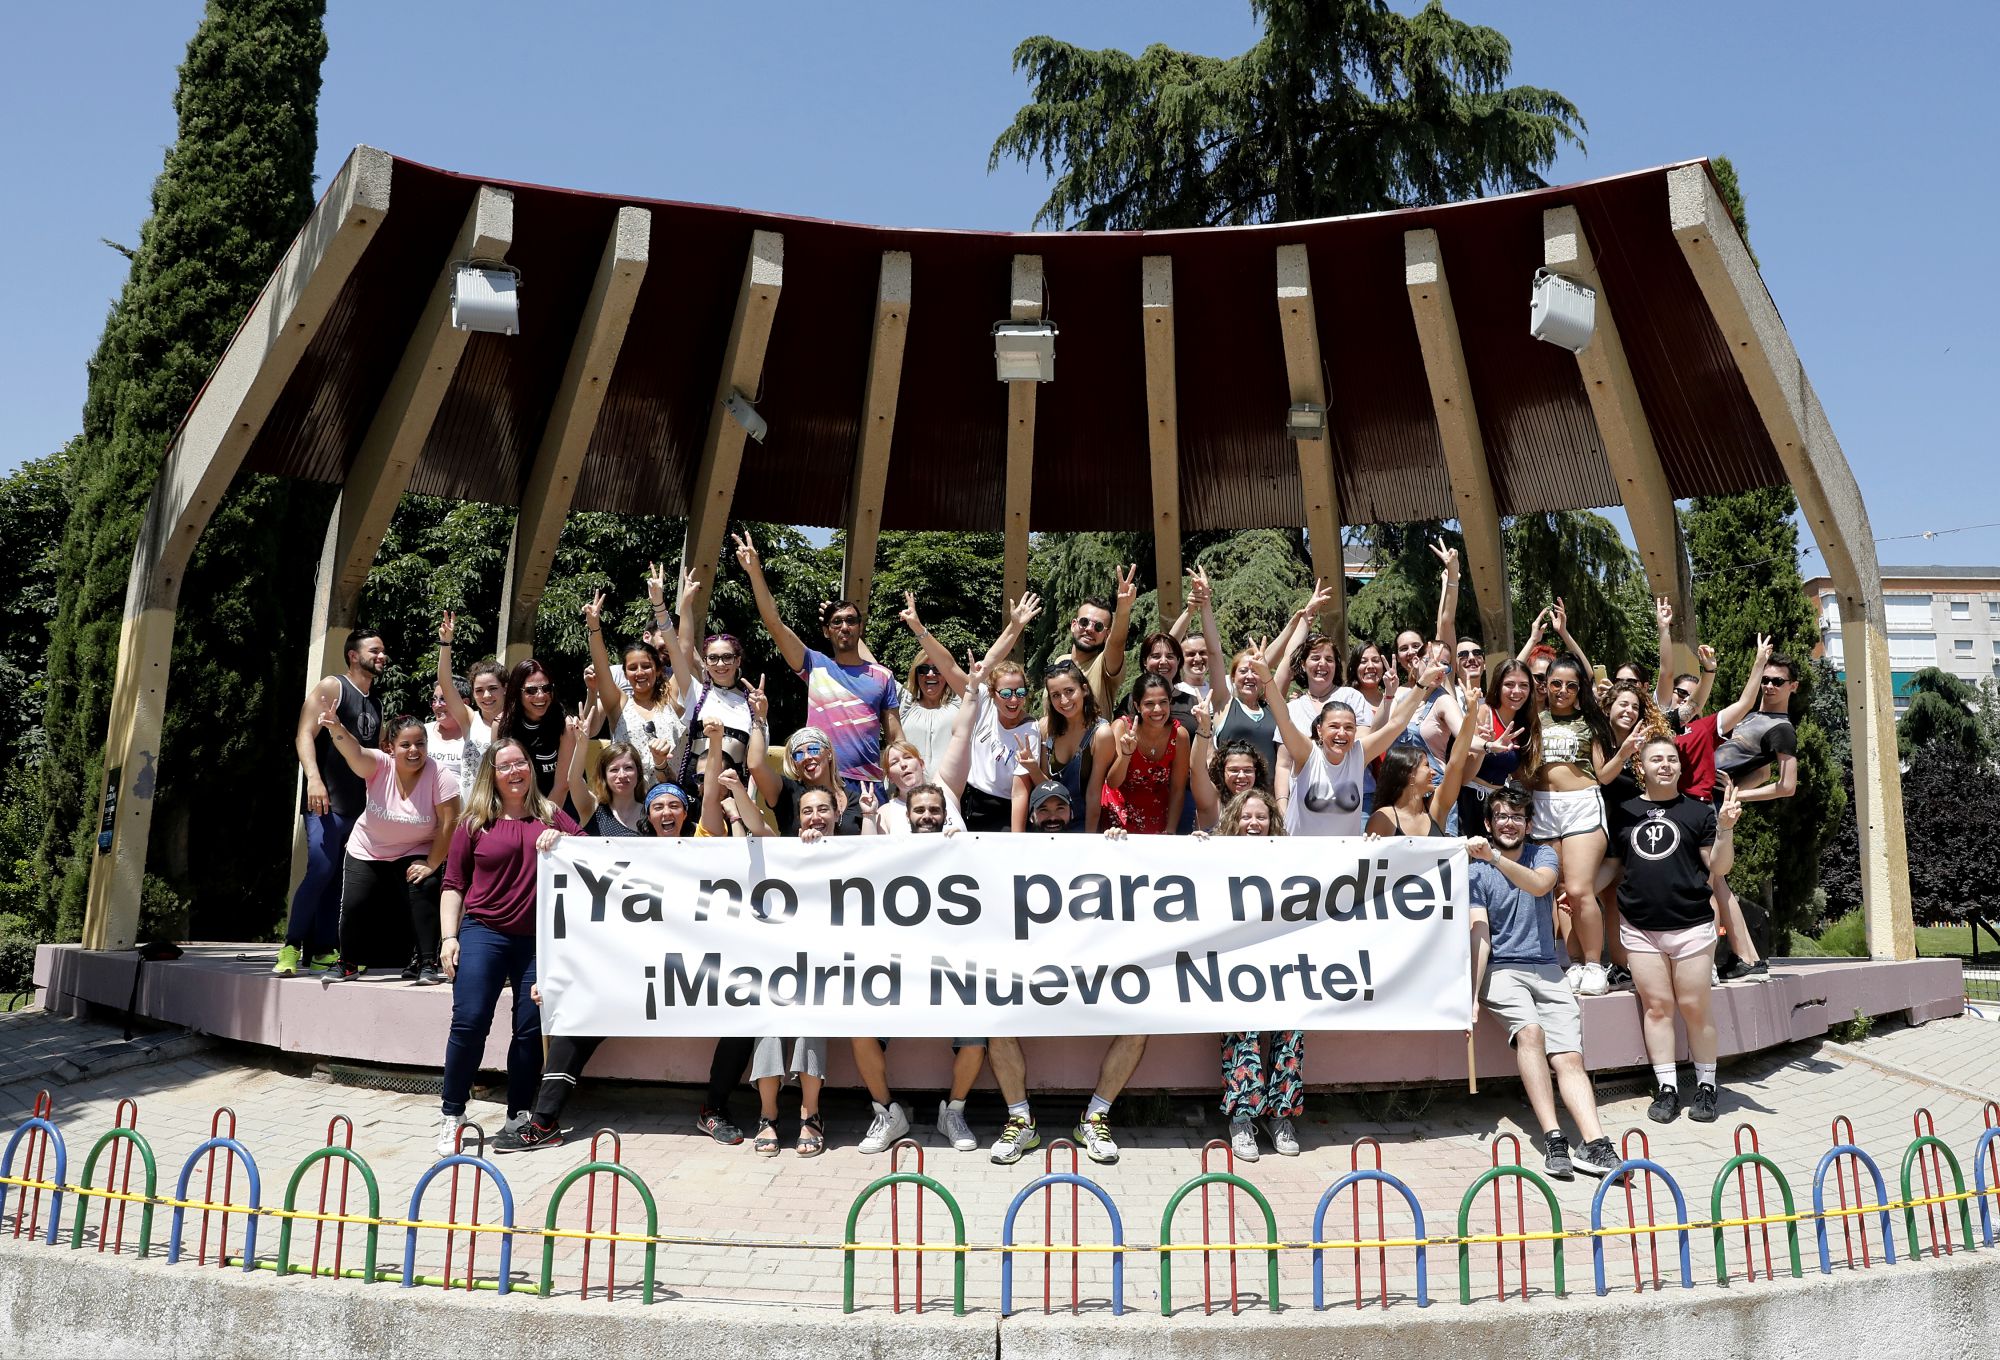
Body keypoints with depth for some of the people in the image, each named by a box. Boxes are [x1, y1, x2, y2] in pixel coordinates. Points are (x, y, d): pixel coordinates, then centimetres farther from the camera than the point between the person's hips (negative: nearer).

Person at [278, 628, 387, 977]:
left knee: (339, 879, 6)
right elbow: (305, 735, -10)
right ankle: (291, 948, -10)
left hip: (361, 805, 7)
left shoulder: (376, 702, 20)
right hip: (327, 802, -7)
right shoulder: (332, 687, 0)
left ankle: (324, 951, 10)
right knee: (321, 871, -16)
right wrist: (313, 778, -23)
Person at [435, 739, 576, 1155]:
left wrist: (562, 839, -8)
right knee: (469, 1022, -9)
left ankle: (519, 1116, 13)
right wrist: (448, 938, -1)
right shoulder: (474, 822, 6)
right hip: (484, 932, -1)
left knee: (531, 1028, 0)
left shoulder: (550, 816, 12)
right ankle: (452, 1114, 6)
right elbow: (453, 884, 8)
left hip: (538, 937, 2)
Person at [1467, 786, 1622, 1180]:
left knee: (1569, 1057, -15)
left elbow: (1539, 885, -16)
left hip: (1546, 970, 3)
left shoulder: (1543, 855, 10)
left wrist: (1494, 857, -31)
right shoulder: (1476, 871, 3)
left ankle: (1594, 1145, -26)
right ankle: (1553, 1139, -33)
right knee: (1530, 1030, -30)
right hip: (1500, 970, -3)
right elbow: (1480, 936, -6)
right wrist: (1470, 994, -19)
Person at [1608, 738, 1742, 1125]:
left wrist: (1725, 828, -13)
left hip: (1691, 925, -2)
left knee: (1695, 1007, 1)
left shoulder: (1698, 811, 4)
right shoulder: (1625, 812, 10)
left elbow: (1717, 868, 2)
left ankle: (1706, 1087, 14)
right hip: (1640, 927, 2)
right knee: (1656, 1006, 3)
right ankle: (1666, 1089, 9)